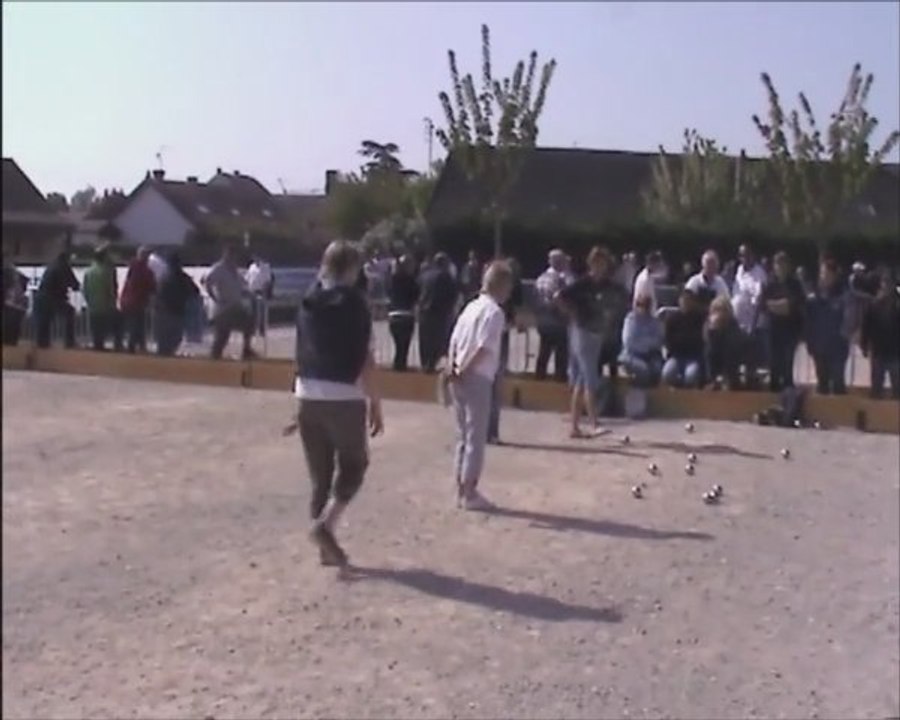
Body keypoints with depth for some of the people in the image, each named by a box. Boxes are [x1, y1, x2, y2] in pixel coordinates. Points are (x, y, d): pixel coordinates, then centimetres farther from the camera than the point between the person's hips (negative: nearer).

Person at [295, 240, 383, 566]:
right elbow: (364, 360, -11)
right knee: (352, 467, 11)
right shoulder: (354, 302, -8)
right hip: (344, 397, -5)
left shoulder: (308, 301, 9)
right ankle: (325, 525, -8)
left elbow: (302, 353, 10)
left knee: (320, 472, 12)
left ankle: (326, 545, 16)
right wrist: (375, 404, -5)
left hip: (307, 395, 5)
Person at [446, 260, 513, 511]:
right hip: (477, 380, -8)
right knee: (476, 438, 0)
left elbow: (454, 341, 8)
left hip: (460, 379, 8)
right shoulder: (494, 312, -12)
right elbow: (484, 349, -21)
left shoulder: (471, 306, 13)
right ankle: (469, 493, 4)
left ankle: (461, 490, 20)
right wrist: (464, 371, -13)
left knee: (463, 436, 14)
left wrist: (452, 367, 0)